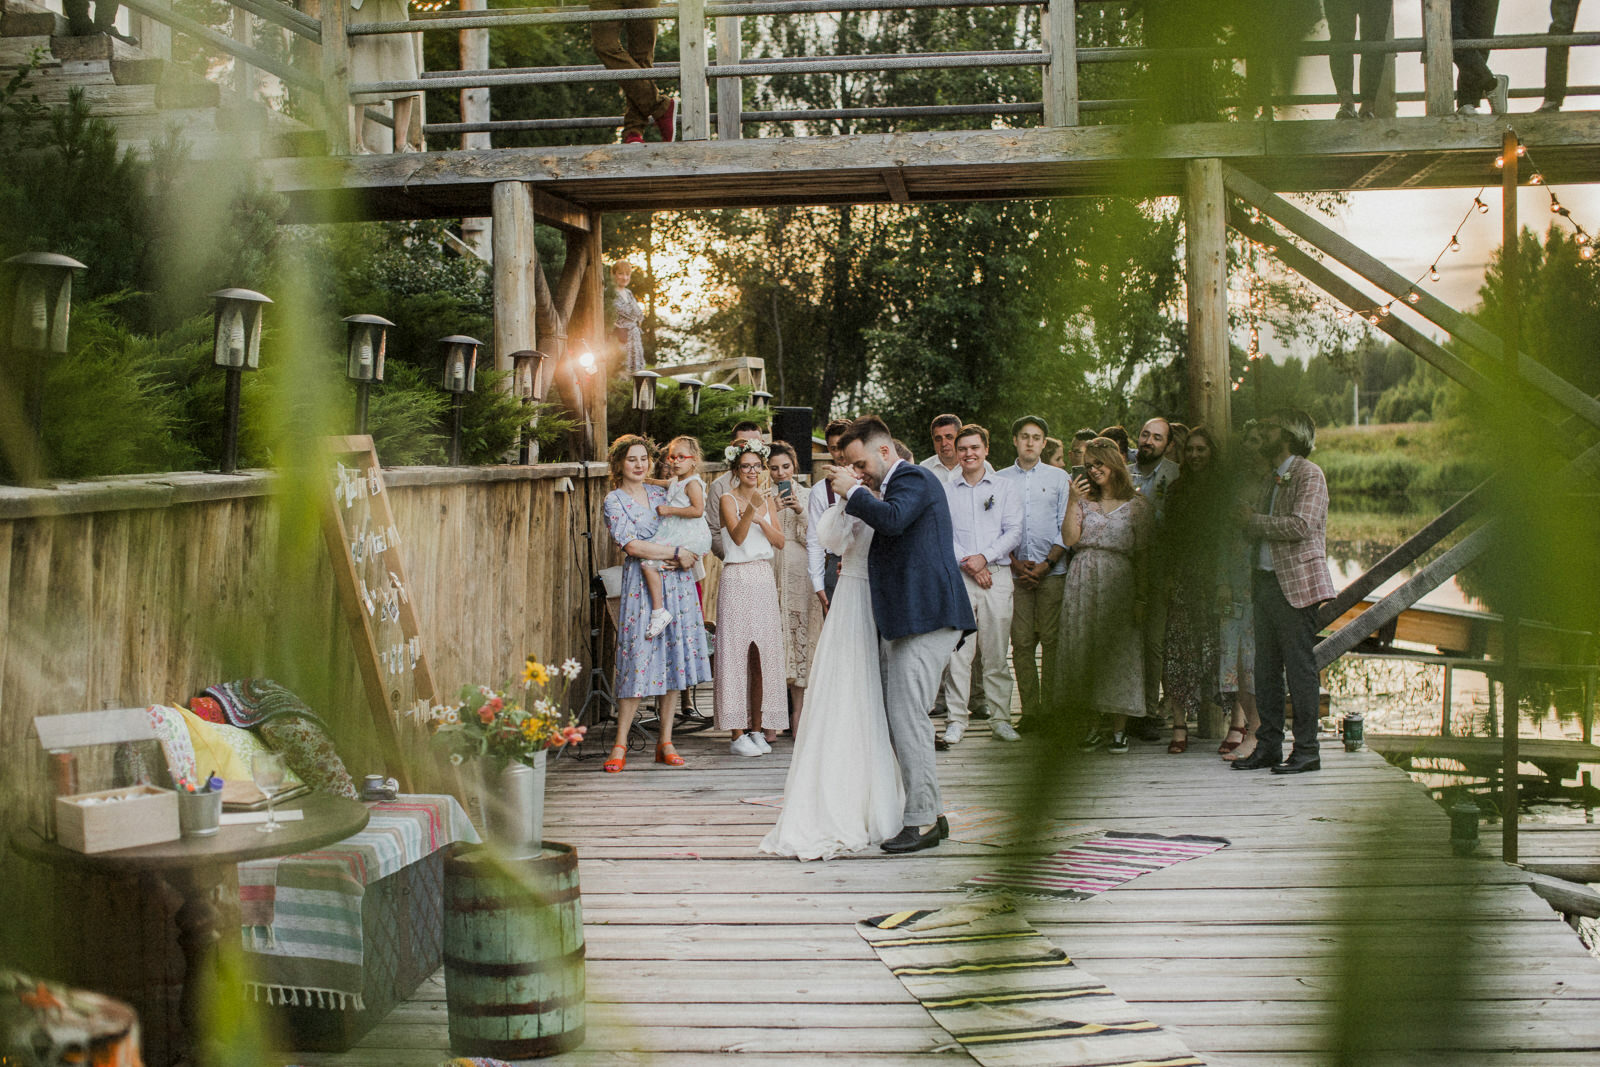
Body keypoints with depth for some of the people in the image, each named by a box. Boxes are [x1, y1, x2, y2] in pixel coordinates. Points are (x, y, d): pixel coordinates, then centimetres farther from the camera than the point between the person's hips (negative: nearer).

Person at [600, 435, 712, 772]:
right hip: (641, 583, -5)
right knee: (638, 657, -8)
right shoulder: (614, 501, 0)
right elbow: (632, 545, -12)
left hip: (675, 580, 5)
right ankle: (620, 744, 1)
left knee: (674, 658, 2)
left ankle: (666, 743, 8)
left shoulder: (661, 493, 15)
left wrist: (684, 559, -5)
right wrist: (676, 553, -11)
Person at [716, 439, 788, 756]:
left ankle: (758, 729, 11)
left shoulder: (767, 501, 14)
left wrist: (761, 519, -8)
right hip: (737, 580, -5)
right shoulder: (728, 499, -1)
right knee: (736, 652, -6)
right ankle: (737, 733, -4)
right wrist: (750, 510, -31)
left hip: (764, 580, 5)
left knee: (764, 653, 4)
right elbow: (737, 536, -16)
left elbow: (780, 542, 6)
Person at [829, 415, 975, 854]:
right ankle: (930, 813, 18)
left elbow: (892, 519, -29)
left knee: (908, 718, -10)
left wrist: (853, 492, -15)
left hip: (926, 617, -11)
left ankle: (921, 821, -5)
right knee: (901, 718, 12)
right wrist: (860, 571, 21)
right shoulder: (904, 482, 21)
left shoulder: (914, 478, -9)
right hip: (909, 620, 11)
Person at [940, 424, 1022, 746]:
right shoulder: (945, 490, 11)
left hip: (997, 573, 0)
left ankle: (1000, 719, 7)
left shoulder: (1004, 486, 10)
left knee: (996, 651, 1)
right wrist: (966, 562, -9)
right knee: (957, 648, -6)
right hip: (957, 576, 0)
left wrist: (985, 557, -9)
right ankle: (956, 719, -1)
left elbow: (1014, 531, 3)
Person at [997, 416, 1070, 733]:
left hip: (1052, 571, -1)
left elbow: (1066, 527, 5)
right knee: (1022, 642, -3)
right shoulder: (1000, 479, 11)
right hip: (1014, 572, 1)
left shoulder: (1059, 478, 10)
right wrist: (1015, 563, -4)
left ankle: (1051, 709, 0)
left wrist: (1047, 563, -6)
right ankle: (1030, 711, 1)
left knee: (1051, 640, -5)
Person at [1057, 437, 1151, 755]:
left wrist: (1140, 598, -5)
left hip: (1118, 582, -3)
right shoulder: (1084, 500, 13)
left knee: (1118, 651, -4)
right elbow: (1069, 539, 0)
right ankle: (1093, 725, 9)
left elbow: (1141, 554, 1)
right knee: (1084, 649, 1)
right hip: (1082, 583, 3)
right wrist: (1072, 502, -7)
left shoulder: (1137, 505, 4)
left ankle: (1119, 729, 2)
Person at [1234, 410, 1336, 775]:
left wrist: (1255, 520, -10)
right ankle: (1268, 745, 16)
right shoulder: (1270, 481, 21)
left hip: (1296, 584, -9)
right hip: (1266, 581, 9)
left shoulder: (1309, 475, -7)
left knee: (1300, 668, -5)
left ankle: (1307, 749, 1)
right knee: (1266, 669, 10)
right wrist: (1248, 524, 2)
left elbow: (1300, 526, -19)